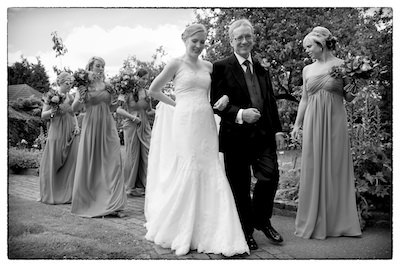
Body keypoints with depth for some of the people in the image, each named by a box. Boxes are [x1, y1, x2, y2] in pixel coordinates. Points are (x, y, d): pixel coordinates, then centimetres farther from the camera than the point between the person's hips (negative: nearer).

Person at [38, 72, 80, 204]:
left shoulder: (70, 97, 11)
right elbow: (43, 115, -2)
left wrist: (76, 126, 3)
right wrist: (53, 110, -20)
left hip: (70, 133, 4)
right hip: (56, 132, -4)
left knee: (71, 162, 0)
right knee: (52, 163, -1)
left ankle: (68, 194, 8)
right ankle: (50, 194, 12)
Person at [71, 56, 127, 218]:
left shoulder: (107, 86, 9)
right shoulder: (84, 85, 2)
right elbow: (74, 108, -1)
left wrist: (117, 101, -3)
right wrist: (79, 97, -20)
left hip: (107, 126, 2)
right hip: (91, 126, -2)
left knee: (112, 163, -3)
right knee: (89, 165, 3)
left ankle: (113, 205, 0)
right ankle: (88, 204, 16)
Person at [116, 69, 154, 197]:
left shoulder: (146, 93, 10)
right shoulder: (129, 92, -5)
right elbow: (119, 110, -6)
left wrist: (155, 111, -1)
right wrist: (132, 117, -15)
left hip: (145, 126, 5)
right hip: (131, 126, -4)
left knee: (147, 155, -1)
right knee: (132, 156, 2)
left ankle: (145, 184, 7)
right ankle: (131, 187, 13)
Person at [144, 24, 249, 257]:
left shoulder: (208, 66, 14)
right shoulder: (176, 64, 1)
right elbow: (153, 90, 6)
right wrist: (176, 104, 5)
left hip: (207, 124, 5)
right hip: (185, 122, -5)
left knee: (211, 174, 1)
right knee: (187, 172, -3)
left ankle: (213, 235, 7)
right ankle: (180, 232, 14)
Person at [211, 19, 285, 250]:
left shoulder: (262, 69, 16)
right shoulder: (221, 67, -2)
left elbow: (271, 101, 18)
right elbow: (217, 102, -8)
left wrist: (278, 129, 11)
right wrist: (240, 114, -20)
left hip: (263, 135, 4)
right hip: (236, 136, -4)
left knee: (271, 176, -3)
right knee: (240, 187, 4)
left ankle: (262, 220, 24)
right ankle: (246, 232, 22)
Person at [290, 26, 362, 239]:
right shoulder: (307, 70, 10)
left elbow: (349, 97, 4)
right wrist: (297, 123, 11)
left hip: (335, 120, -2)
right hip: (313, 120, 3)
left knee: (336, 167, 2)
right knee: (313, 168, 2)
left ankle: (337, 221, 15)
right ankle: (314, 222, 13)